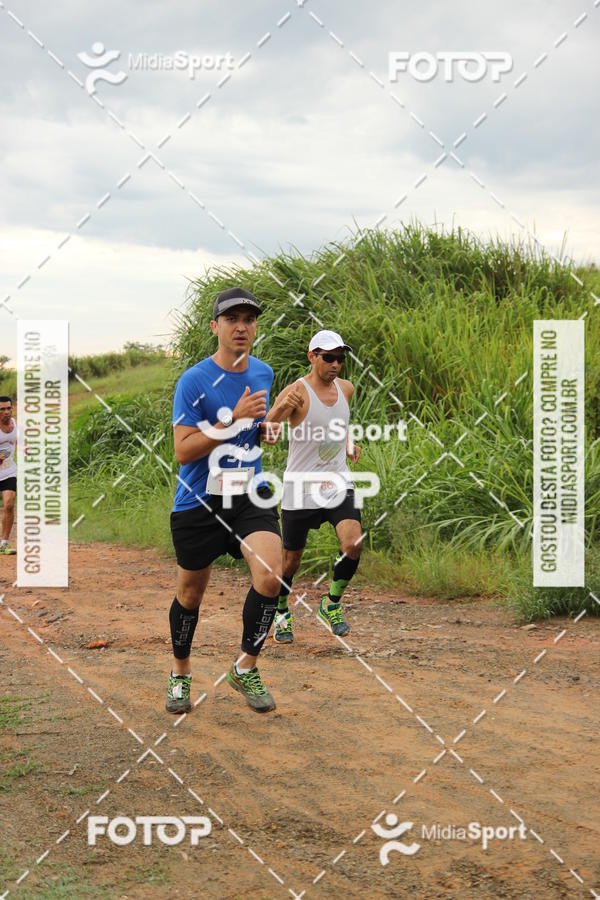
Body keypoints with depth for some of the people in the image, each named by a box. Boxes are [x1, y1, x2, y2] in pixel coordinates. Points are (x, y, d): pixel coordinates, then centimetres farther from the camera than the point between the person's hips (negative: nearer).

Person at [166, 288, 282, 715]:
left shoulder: (263, 373, 6)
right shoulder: (194, 381, -12)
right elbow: (183, 451, -17)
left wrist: (266, 427, 2)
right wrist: (234, 419, -24)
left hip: (250, 496, 3)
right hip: (198, 503, -3)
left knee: (270, 575, -19)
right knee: (191, 594, 9)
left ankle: (246, 669, 1)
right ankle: (180, 673, 34)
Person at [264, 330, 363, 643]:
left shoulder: (346, 388, 5)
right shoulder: (296, 392, -14)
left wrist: (348, 445, 11)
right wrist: (280, 409, -42)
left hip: (338, 485, 4)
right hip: (300, 488, -4)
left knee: (353, 543, -18)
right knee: (291, 558, 7)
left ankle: (331, 603, 6)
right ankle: (281, 612, 34)